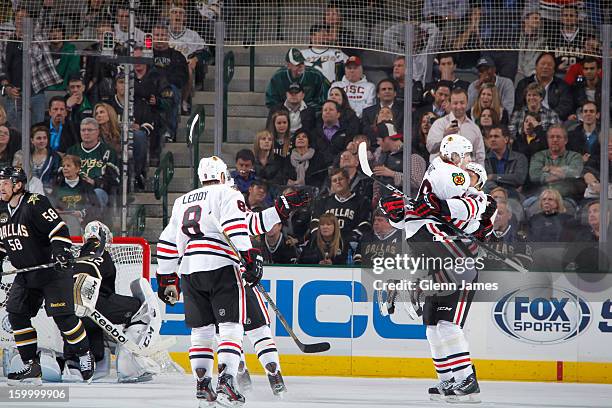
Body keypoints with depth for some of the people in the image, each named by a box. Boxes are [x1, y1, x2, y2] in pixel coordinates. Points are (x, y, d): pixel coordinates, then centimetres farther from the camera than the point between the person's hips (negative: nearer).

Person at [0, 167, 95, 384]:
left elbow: (58, 228, -20)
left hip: (52, 270, -8)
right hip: (26, 274, 8)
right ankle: (32, 366, 2)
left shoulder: (35, 204, -18)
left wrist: (61, 250, -31)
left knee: (62, 315, -11)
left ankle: (85, 356, 10)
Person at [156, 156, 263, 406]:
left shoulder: (182, 202, 25)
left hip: (189, 271, 5)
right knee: (231, 327, -6)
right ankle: (226, 382, -22)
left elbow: (168, 242, 24)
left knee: (201, 330, 14)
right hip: (221, 267, -5)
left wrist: (166, 278, 28)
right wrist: (250, 257, -16)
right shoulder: (227, 194, 7)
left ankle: (202, 385, 11)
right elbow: (235, 226, -12)